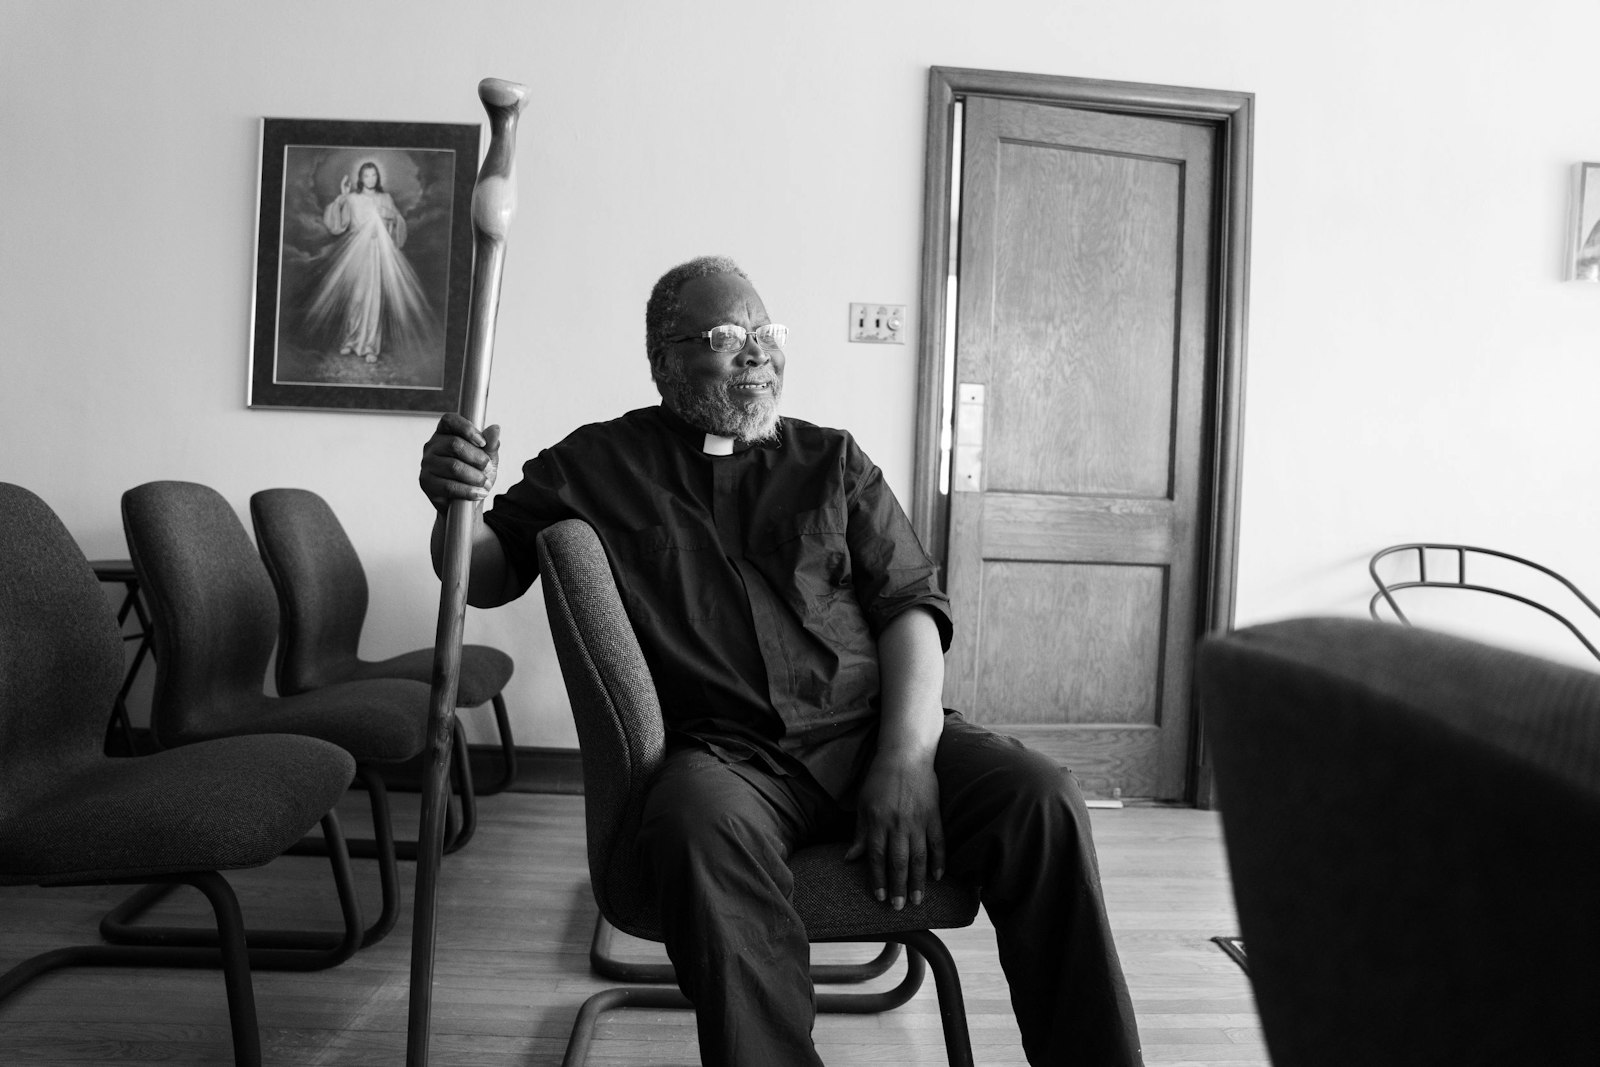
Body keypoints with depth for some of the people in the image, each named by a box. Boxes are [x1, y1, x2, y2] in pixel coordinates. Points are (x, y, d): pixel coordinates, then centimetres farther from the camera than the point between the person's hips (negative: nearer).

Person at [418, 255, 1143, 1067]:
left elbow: (910, 604, 8)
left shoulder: (832, 460, 17)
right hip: (723, 750, -2)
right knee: (706, 826, -36)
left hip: (873, 729, 2)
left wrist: (906, 758, -9)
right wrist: (459, 506, -10)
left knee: (1041, 803, -22)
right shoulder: (597, 466, 14)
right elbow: (485, 578, 16)